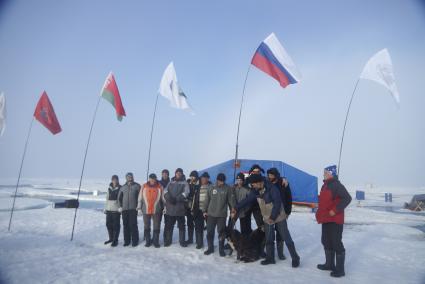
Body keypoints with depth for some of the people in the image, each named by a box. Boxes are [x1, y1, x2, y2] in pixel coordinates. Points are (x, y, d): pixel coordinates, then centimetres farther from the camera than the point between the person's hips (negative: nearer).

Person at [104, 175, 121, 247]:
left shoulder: (120, 188, -4)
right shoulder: (109, 188, 12)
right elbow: (107, 199, 17)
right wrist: (105, 208, 14)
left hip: (116, 210, -5)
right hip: (109, 209, 6)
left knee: (116, 225, -1)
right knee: (108, 224, 11)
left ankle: (115, 240, 9)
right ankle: (111, 238, 28)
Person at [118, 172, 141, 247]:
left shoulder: (137, 186, 1)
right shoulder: (123, 187, 11)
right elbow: (119, 197, 18)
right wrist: (120, 206, 8)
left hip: (133, 208, -3)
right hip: (124, 209, 4)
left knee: (133, 225, -5)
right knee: (126, 225, 8)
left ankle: (135, 241, 5)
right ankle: (126, 241, 18)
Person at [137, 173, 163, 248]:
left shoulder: (160, 187, 1)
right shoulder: (144, 186, 2)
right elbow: (140, 198, 5)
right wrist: (139, 208, 2)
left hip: (156, 210, -1)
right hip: (146, 210, 1)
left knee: (156, 227, 4)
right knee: (147, 227, 11)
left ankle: (156, 241, 16)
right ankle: (148, 241, 24)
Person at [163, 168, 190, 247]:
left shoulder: (184, 183, 4)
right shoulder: (171, 182, 13)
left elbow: (185, 192, -10)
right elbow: (165, 191, 1)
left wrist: (176, 199, -19)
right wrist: (169, 198, -17)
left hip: (180, 207, -2)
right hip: (170, 207, 2)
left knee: (181, 225, 7)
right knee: (169, 225, 9)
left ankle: (182, 241, 17)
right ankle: (167, 240, 21)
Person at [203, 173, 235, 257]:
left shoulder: (227, 188, -2)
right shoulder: (212, 188, 3)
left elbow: (231, 200, -1)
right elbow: (207, 200, 7)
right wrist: (205, 210, 7)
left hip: (222, 215, -2)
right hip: (211, 214, 2)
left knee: (221, 232, 4)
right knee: (209, 232, 7)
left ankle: (221, 249, 18)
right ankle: (210, 248, 23)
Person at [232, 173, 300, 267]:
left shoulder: (272, 188, -23)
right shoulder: (256, 191, -2)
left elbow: (277, 203, -23)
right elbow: (247, 200, 4)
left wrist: (273, 216, -21)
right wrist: (236, 209, -1)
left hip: (279, 217, -6)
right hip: (267, 219, 6)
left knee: (286, 238, 0)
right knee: (269, 239, 11)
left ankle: (295, 258, 13)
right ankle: (270, 258, 25)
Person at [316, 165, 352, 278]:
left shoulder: (337, 185, -15)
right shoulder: (325, 185, 13)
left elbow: (347, 198, -24)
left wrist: (335, 210, -23)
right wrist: (319, 214, 19)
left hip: (335, 220, -10)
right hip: (326, 219, 10)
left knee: (336, 243, -2)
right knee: (326, 242, 17)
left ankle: (340, 269, 10)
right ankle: (329, 264, 31)